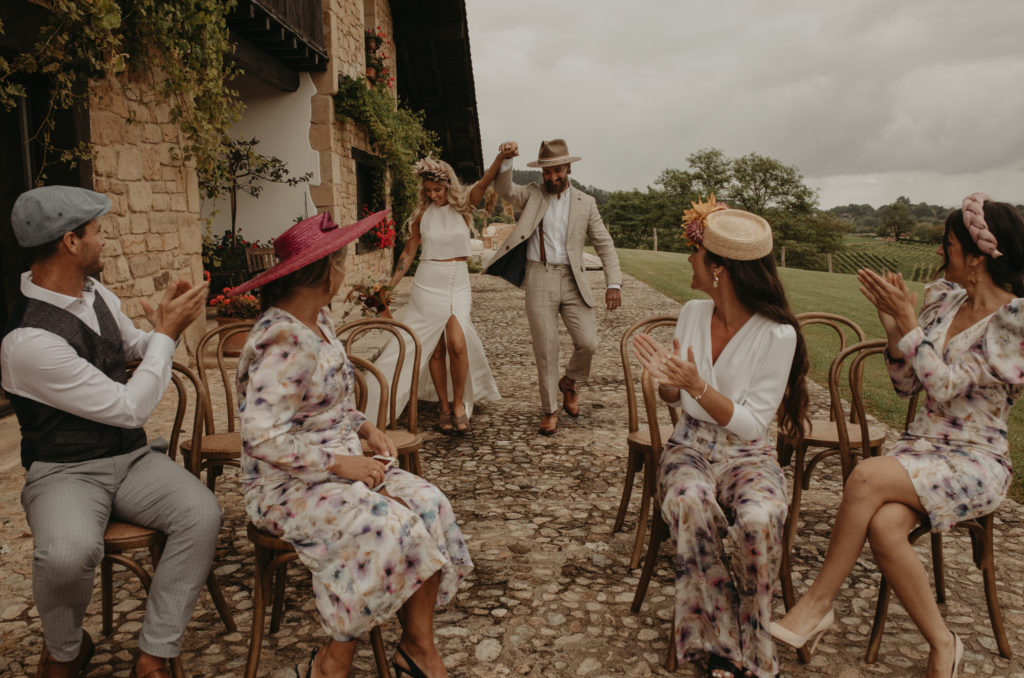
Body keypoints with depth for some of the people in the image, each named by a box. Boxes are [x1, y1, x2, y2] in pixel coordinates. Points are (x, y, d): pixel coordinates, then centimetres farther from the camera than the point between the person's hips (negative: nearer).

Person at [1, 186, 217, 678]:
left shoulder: (96, 293, 3)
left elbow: (134, 347, 24)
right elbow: (131, 408, -19)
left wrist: (164, 320, 2)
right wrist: (167, 332, -11)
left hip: (131, 456, 7)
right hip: (65, 471, -6)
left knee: (201, 512, -21)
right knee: (67, 555, -36)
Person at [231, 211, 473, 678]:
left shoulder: (318, 320, 8)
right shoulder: (282, 342, -22)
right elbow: (262, 438, -28)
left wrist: (364, 427, 3)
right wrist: (341, 464, -24)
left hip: (340, 465, 9)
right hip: (285, 486, -8)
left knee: (428, 504, -12)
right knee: (384, 525, -29)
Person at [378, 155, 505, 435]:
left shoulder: (463, 206, 1)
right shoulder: (422, 213, 4)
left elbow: (483, 183, -17)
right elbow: (409, 251, 12)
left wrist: (500, 158, -35)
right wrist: (391, 284, 7)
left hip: (458, 284, -1)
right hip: (427, 284, 1)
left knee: (457, 344, -17)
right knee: (436, 349, 3)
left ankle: (459, 404, -1)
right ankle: (443, 407, 15)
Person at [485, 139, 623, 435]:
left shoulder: (585, 203, 8)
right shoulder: (532, 195, 8)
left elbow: (604, 245, 7)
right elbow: (504, 189, -11)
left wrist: (614, 284, -4)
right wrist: (506, 159, -29)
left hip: (572, 280, 1)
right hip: (539, 279, -1)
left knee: (588, 343, -10)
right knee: (545, 349, 1)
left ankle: (569, 382, 22)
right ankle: (549, 410, 17)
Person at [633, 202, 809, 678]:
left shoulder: (777, 335, -13)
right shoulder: (693, 313, 1)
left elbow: (752, 425, -14)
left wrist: (696, 385, -25)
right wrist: (667, 379, -13)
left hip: (748, 454, -3)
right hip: (690, 446, 3)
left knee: (759, 519, -36)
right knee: (689, 503, -33)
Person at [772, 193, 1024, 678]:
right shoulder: (943, 297, 8)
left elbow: (944, 387, -18)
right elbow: (906, 384, 10)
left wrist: (908, 320, -18)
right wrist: (892, 327, -5)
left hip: (975, 460, -5)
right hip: (921, 443, 5)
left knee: (866, 477, -33)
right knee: (883, 525, -28)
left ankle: (818, 603, -17)